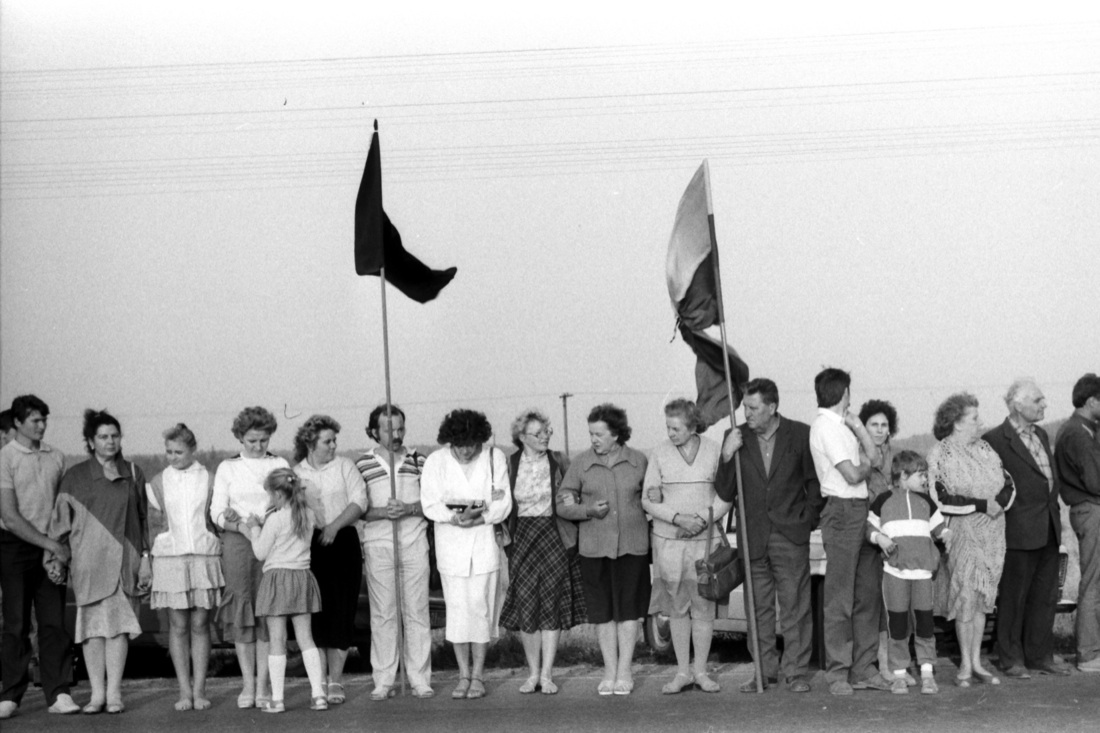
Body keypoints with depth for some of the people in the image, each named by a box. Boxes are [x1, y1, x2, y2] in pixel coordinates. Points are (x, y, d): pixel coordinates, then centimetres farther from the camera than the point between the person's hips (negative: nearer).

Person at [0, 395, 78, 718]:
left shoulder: (56, 457, 8)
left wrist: (63, 544, 1)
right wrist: (51, 544, -14)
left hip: (50, 548, 4)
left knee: (54, 622, 0)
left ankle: (58, 694, 2)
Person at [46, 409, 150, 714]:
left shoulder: (133, 474, 9)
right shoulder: (75, 477, 5)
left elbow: (143, 518, 11)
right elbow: (60, 519, 7)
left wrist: (145, 558, 7)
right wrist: (55, 556, 0)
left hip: (124, 559, 1)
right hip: (88, 560, -1)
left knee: (119, 624, -2)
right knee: (93, 625, -1)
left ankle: (114, 692, 2)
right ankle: (97, 693, 5)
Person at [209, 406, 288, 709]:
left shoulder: (280, 465, 11)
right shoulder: (227, 468, 10)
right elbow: (217, 511, 3)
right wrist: (241, 525, -16)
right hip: (237, 543, 0)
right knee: (241, 610, -2)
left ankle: (263, 685, 0)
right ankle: (247, 684, 5)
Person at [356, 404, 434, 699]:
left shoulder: (418, 460, 7)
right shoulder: (363, 464, 4)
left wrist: (409, 509, -12)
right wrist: (382, 512, -15)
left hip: (414, 542, 1)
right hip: (377, 544, -1)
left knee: (417, 610, 1)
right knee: (382, 612, 0)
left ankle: (420, 679, 6)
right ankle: (383, 681, 5)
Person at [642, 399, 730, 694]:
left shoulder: (714, 451, 1)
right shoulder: (659, 454, 2)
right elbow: (648, 500, 1)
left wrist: (702, 519, -12)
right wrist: (677, 518, -14)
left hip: (706, 539, 0)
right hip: (669, 539, 1)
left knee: (703, 606, 1)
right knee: (677, 607, 4)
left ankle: (701, 670, 13)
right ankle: (683, 671, 13)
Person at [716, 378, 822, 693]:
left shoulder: (800, 434, 0)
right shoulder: (735, 438, 4)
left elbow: (816, 482, 8)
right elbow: (725, 494, 3)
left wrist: (808, 520, 1)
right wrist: (727, 457, -10)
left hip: (791, 537, -2)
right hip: (752, 537, 2)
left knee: (795, 606, -1)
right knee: (758, 608, 7)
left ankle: (796, 672, 7)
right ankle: (765, 670, 17)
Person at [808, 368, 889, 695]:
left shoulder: (839, 424, 17)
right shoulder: (826, 426, -12)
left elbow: (873, 454, 16)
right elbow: (852, 475, -17)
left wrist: (855, 423, 6)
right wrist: (867, 466, 4)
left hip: (860, 513, 9)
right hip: (843, 511, -9)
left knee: (868, 593, 11)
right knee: (840, 599, -4)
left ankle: (862, 668, 18)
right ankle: (838, 672, 1)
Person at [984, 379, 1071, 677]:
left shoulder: (1041, 435, 15)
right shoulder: (995, 440, -12)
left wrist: (1055, 513, 15)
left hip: (1048, 530, 8)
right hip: (1019, 531, -8)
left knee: (1045, 596, 12)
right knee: (1013, 597, 3)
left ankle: (1040, 656, 22)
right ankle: (1012, 660, 12)